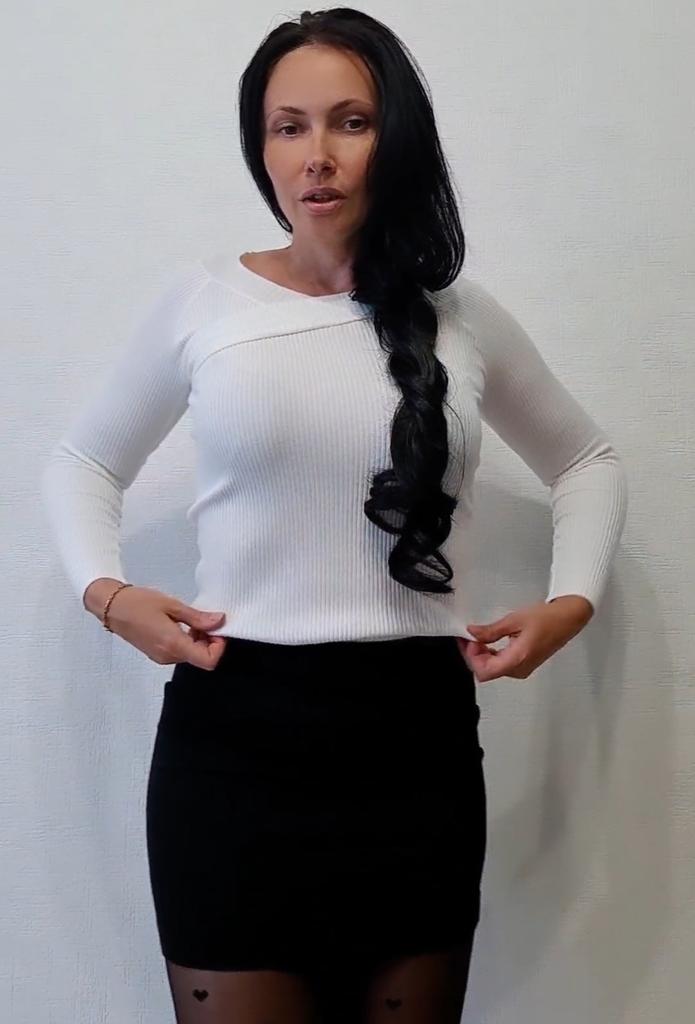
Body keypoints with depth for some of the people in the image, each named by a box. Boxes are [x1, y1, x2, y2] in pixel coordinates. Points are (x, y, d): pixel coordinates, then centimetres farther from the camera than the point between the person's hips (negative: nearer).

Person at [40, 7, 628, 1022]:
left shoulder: (464, 319, 5)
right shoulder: (202, 301, 1)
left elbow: (587, 460, 21)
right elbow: (84, 462, 15)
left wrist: (571, 603, 5)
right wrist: (106, 591, -3)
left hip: (419, 738, 2)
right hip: (236, 734, -1)